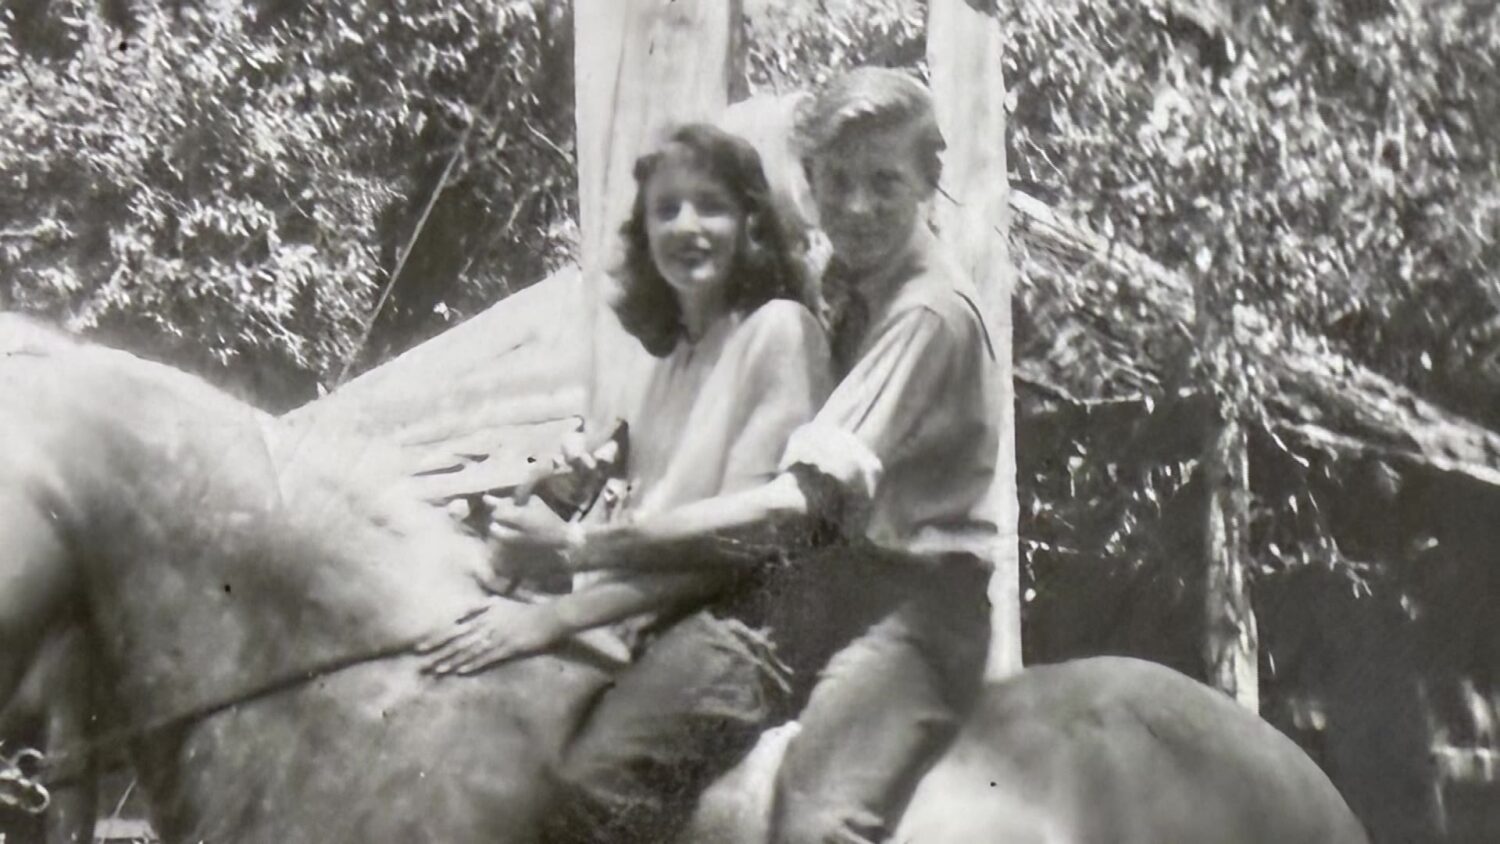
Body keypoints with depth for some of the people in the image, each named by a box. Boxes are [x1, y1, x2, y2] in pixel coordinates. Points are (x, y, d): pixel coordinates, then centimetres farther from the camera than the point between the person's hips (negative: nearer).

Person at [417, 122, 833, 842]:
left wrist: (558, 615, -14)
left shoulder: (779, 329, -1)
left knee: (594, 784, -34)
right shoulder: (670, 357, 24)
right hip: (645, 618, 7)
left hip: (736, 623, -7)